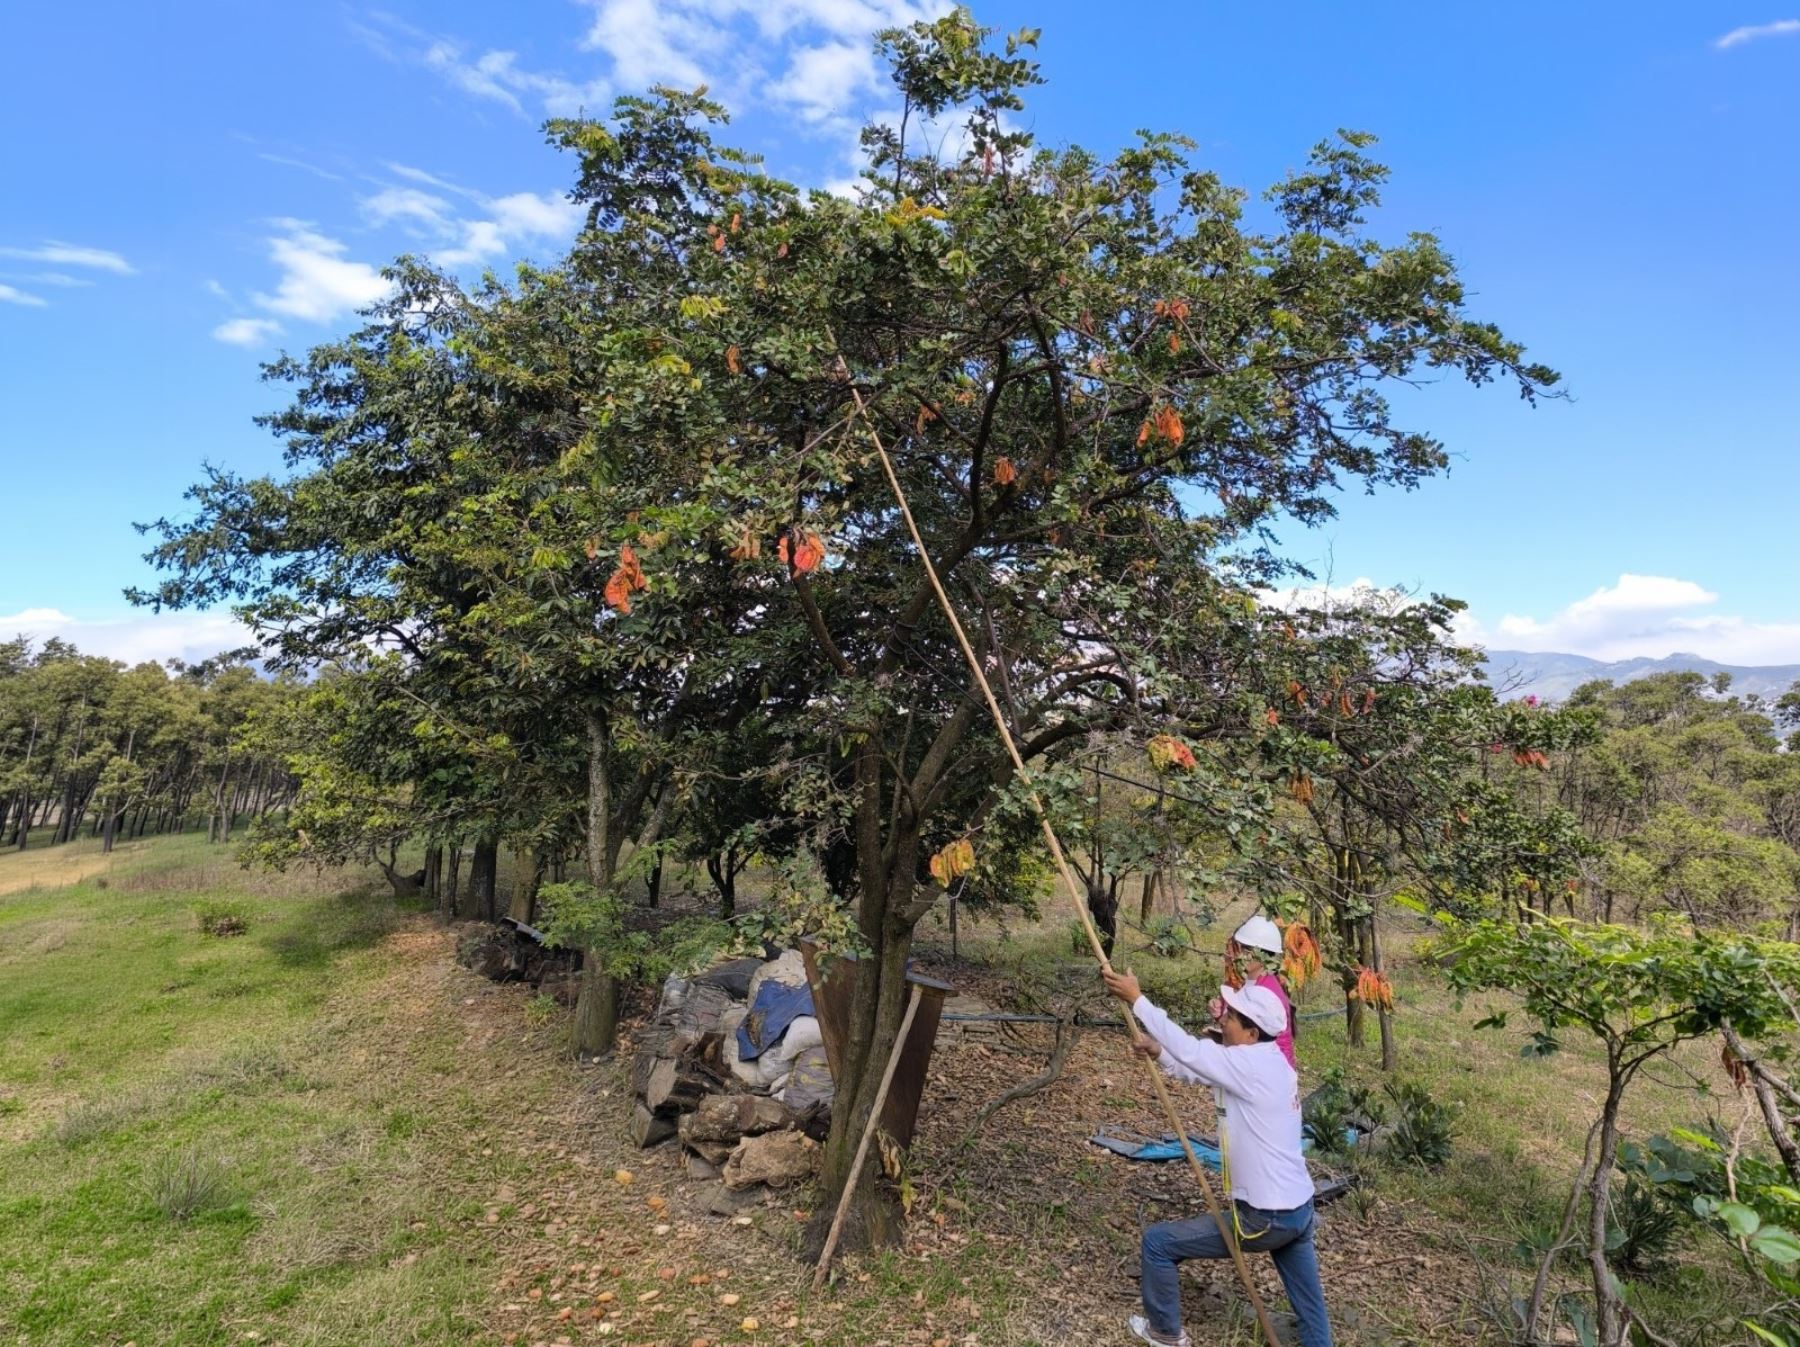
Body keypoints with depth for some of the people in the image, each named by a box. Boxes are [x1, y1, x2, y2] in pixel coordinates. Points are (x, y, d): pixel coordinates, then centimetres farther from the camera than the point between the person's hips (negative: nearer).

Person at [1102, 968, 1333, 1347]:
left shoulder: (1252, 1065, -23)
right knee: (1312, 1316, 21)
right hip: (1299, 1209, 9)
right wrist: (1159, 1053, -3)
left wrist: (1137, 999, -18)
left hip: (1264, 1218, -9)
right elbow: (1198, 1064, 11)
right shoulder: (1268, 1062, 5)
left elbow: (1188, 1048, -22)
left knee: (1158, 1242, 5)